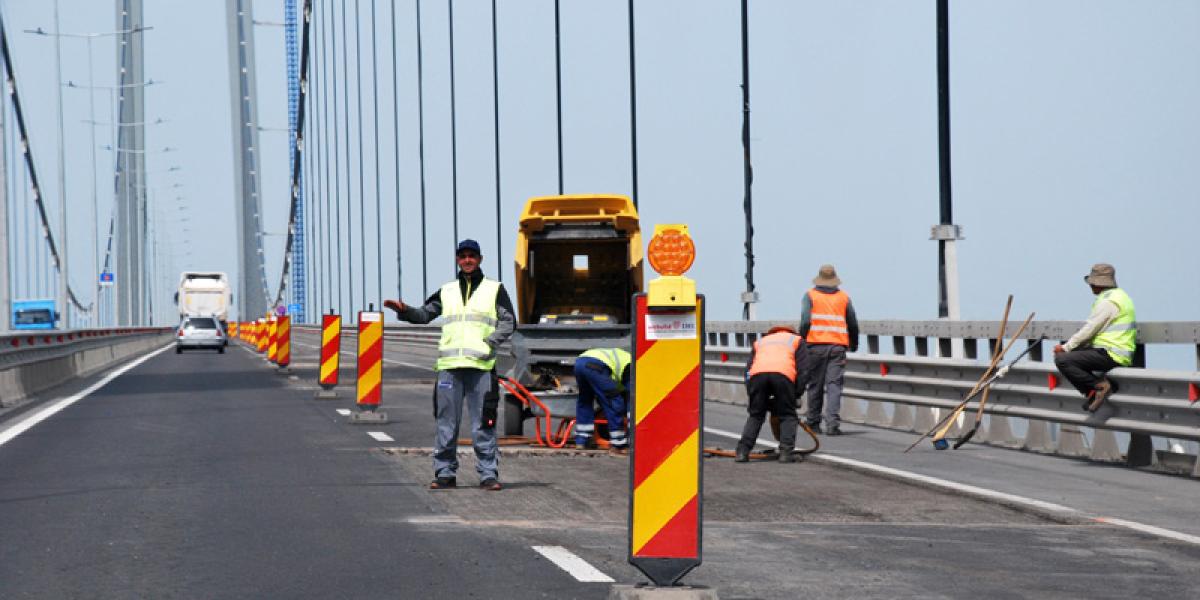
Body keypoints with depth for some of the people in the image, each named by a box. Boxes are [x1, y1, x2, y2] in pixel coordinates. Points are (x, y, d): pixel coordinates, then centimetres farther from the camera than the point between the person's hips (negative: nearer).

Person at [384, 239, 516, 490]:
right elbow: (424, 314, 15)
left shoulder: (495, 289, 9)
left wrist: (489, 343, -9)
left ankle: (488, 474, 0)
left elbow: (508, 322, 4)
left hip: (481, 366, -3)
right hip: (449, 366, 3)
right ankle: (445, 473, 9)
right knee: (446, 423, 2)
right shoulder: (447, 291, 18)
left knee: (483, 424, -4)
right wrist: (404, 310, -5)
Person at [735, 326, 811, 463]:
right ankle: (786, 451, -1)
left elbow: (748, 368, 31)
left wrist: (751, 395, 30)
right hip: (783, 374, -2)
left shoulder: (760, 342, 39)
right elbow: (803, 369, 20)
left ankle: (743, 451, 8)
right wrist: (797, 394, 23)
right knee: (787, 416, 12)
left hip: (757, 374, 2)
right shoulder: (797, 340, 32)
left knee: (755, 415, 16)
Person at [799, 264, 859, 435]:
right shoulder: (844, 298, 11)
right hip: (838, 346, 1)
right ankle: (833, 423, -17)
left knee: (815, 385, 9)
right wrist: (854, 344, 30)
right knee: (834, 384, -4)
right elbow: (853, 324, 15)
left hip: (816, 345, -1)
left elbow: (805, 321, -7)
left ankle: (813, 423, 16)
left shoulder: (810, 296, 4)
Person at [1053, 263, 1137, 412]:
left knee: (1062, 360, -17)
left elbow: (1089, 330, -15)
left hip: (1110, 355, -11)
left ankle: (1099, 386, -16)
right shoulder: (1118, 295, 19)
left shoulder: (1108, 301, -14)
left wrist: (1066, 347, -4)